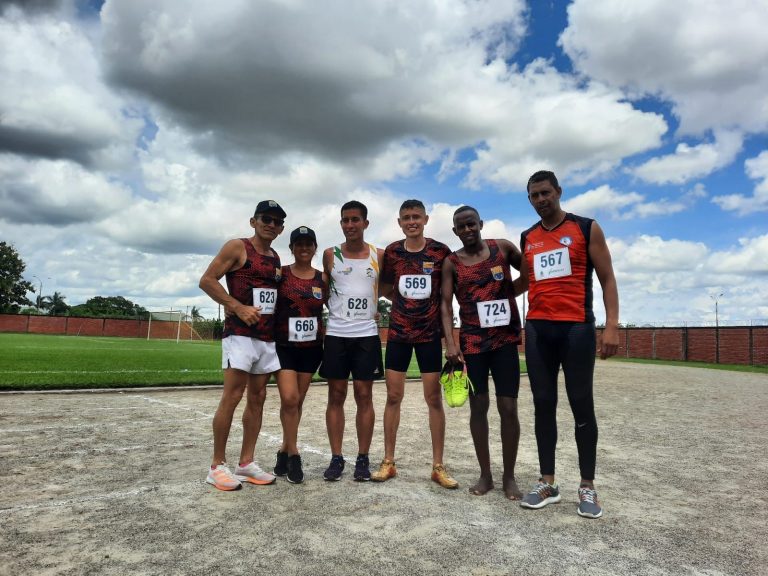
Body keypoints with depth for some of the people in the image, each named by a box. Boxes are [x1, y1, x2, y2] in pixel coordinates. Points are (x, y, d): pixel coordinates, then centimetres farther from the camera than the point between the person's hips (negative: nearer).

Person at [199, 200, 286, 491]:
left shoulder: (276, 259, 17)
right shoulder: (237, 247, -3)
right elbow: (207, 280, -9)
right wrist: (238, 307, -17)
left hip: (268, 336, 7)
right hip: (240, 333, -7)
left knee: (257, 398, 8)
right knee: (232, 396, -8)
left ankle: (246, 463, 16)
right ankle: (217, 465, 3)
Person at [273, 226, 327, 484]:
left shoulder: (323, 279, 4)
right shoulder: (280, 274, -3)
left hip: (311, 347, 3)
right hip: (284, 345, -3)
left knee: (298, 401, 9)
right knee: (289, 399, -12)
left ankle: (284, 450, 25)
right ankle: (293, 453, 4)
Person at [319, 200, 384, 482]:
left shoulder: (379, 255, 3)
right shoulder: (330, 255, 4)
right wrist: (337, 309, 8)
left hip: (367, 334, 0)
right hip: (336, 334, 0)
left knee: (364, 395, 3)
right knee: (336, 395, 3)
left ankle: (363, 459, 12)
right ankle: (336, 458, 12)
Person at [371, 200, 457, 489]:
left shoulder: (440, 251, -4)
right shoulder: (391, 252, 2)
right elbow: (386, 289, 11)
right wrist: (406, 300, -1)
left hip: (430, 332, -1)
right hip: (398, 332, 2)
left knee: (434, 398, 2)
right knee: (393, 396, 4)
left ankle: (438, 466, 13)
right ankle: (388, 462, 16)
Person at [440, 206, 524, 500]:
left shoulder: (503, 247, 3)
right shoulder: (452, 262, 3)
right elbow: (446, 304, -1)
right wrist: (450, 342, -11)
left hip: (505, 339, 0)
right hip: (472, 341, 0)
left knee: (508, 407, 0)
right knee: (478, 406, 5)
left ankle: (509, 476, 15)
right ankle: (485, 474, 19)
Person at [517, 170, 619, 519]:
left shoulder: (586, 228, 2)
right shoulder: (527, 239, 14)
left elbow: (607, 278, -1)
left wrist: (612, 325, -11)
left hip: (577, 328, -4)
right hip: (538, 329, 4)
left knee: (582, 405, 1)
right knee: (543, 404, 6)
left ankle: (587, 487, 12)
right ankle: (547, 482, 16)